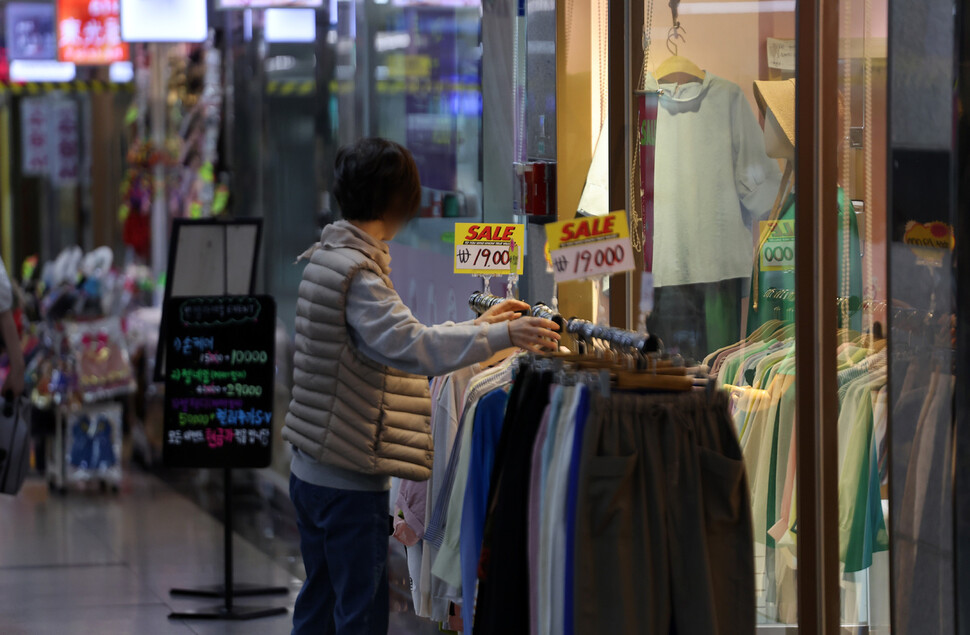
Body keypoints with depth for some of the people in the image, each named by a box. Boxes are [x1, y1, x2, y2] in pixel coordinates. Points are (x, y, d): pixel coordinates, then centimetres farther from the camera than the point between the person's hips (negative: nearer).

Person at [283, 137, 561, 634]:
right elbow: (407, 345, -34)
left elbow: (389, 338, 20)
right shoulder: (355, 271, -19)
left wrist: (477, 324, 20)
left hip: (310, 472, 10)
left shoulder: (327, 257, 12)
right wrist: (502, 336, -37)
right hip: (349, 481, -10)